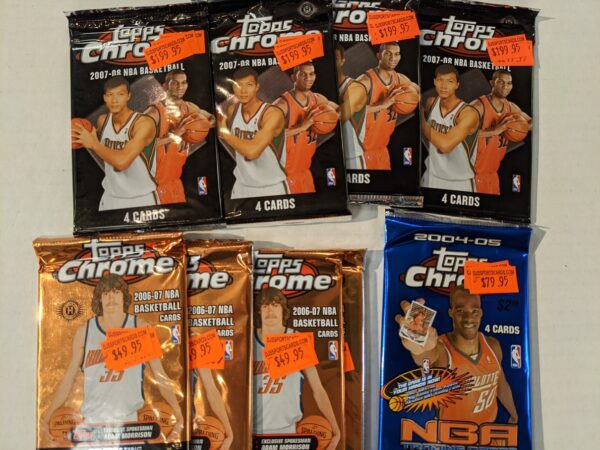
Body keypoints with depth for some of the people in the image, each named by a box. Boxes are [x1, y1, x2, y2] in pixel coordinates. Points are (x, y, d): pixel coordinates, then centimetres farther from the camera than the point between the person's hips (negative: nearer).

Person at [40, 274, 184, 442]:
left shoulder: (140, 329, -1)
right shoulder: (84, 332, 4)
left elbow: (160, 376, -4)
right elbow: (68, 379, 9)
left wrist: (178, 415, -12)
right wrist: (46, 417, 3)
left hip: (128, 422, -1)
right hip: (91, 422, 2)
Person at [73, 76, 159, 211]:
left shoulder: (144, 123, -21)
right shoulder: (102, 120, -1)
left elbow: (122, 162, -31)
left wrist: (94, 144, -20)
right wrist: (85, 140, 1)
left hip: (142, 199, -5)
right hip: (110, 198, 5)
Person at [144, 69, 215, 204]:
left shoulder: (189, 107, 2)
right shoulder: (154, 112, -19)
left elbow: (212, 119, 20)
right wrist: (172, 135, -29)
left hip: (175, 179, 7)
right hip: (155, 181, -7)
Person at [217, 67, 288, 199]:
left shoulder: (273, 114, -22)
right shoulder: (232, 110, -1)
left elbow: (252, 151, -33)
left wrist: (225, 133, -20)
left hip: (272, 188, -5)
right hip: (241, 186, 5)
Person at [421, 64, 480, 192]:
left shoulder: (469, 113, -23)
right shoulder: (430, 102, -4)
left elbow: (445, 145, -34)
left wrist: (422, 122, -22)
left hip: (459, 183, -5)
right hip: (431, 177, 5)